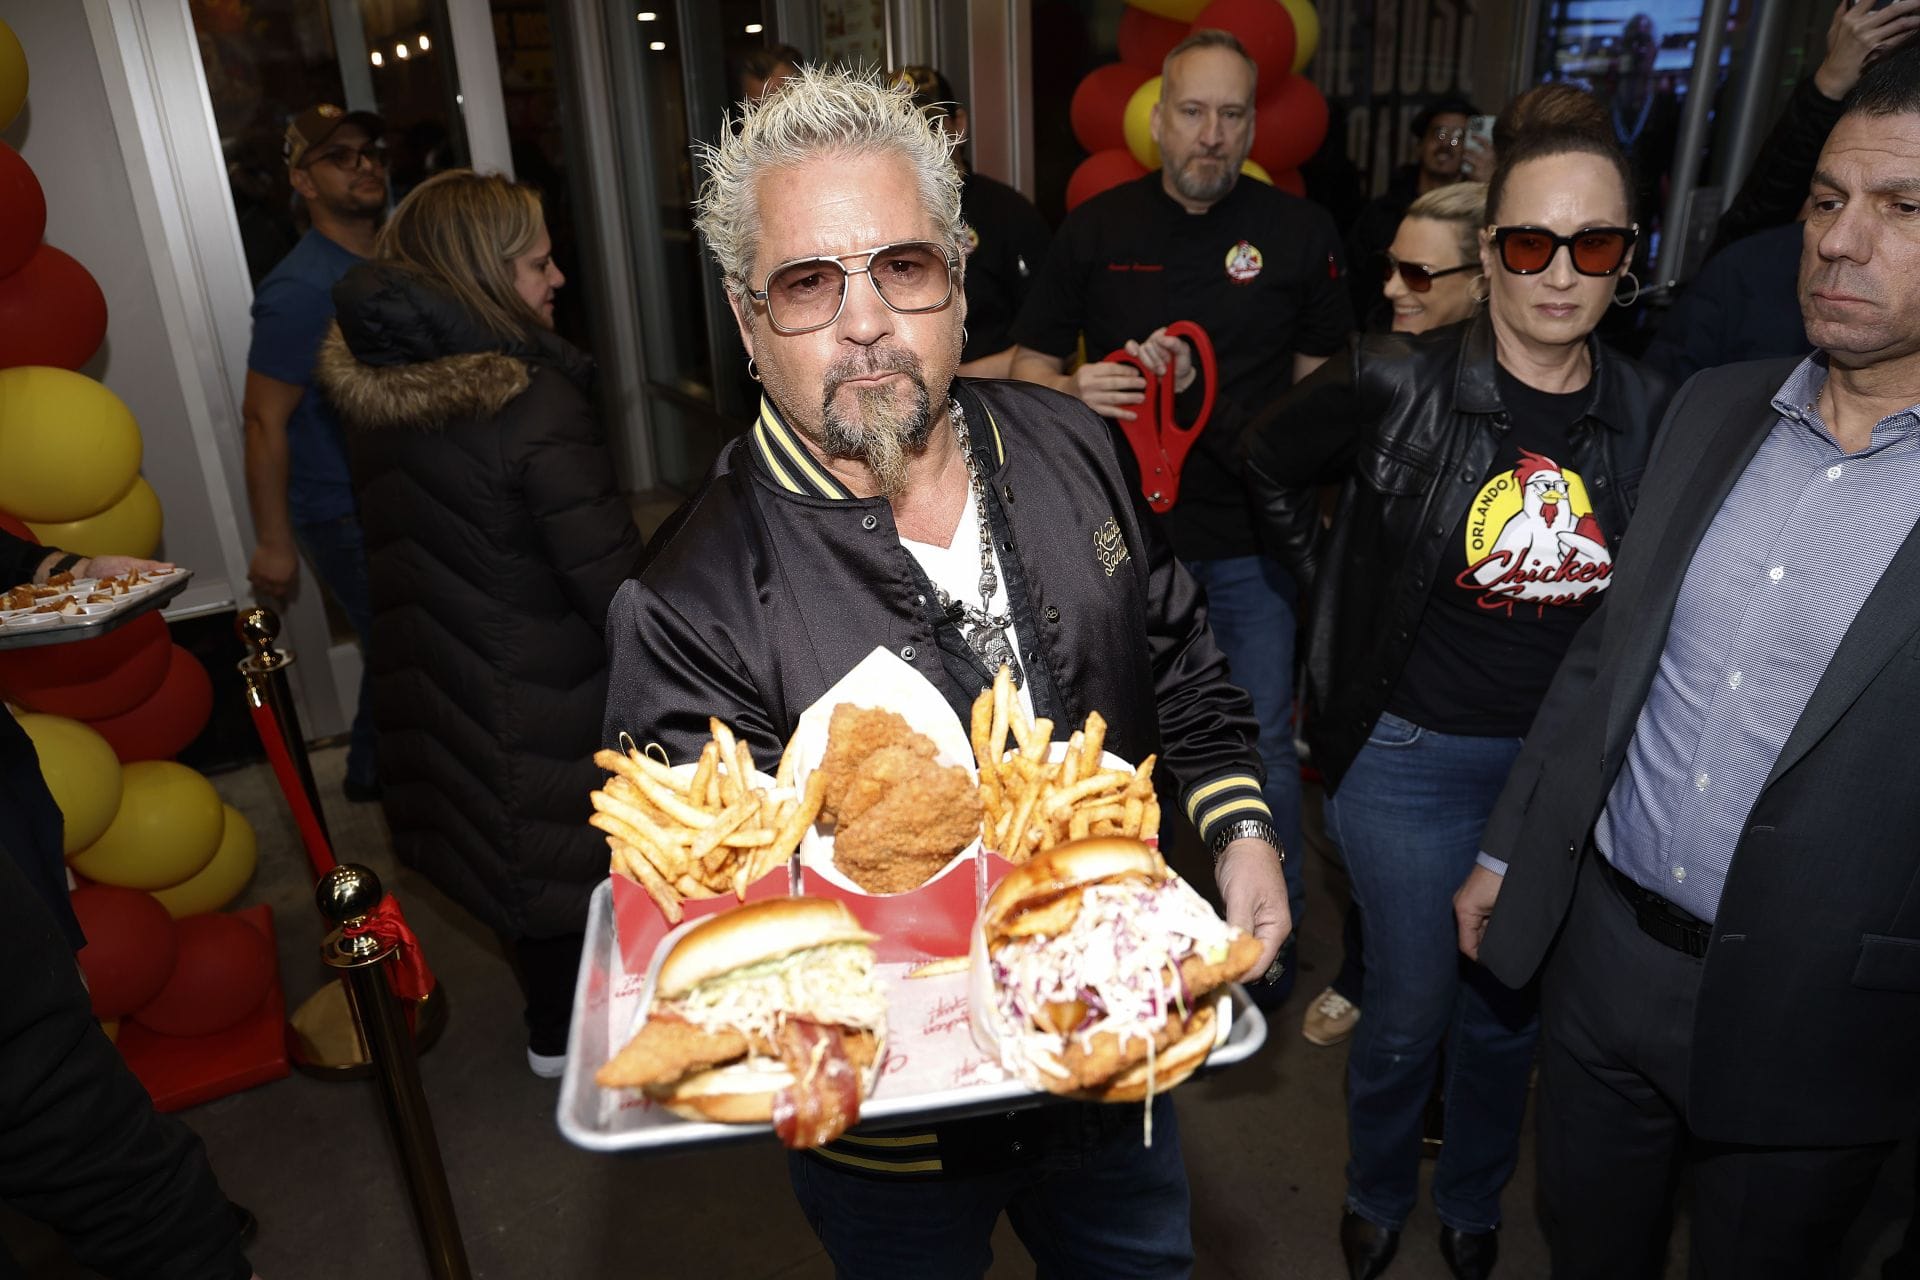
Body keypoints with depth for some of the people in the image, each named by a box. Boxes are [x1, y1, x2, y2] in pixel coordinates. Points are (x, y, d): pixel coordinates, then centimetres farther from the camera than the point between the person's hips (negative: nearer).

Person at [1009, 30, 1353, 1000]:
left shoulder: (1301, 233, -1)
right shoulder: (1097, 228, 1)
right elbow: (1028, 365, 3)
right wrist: (1076, 390, -17)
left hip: (1252, 540, -1)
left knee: (1260, 745, 9)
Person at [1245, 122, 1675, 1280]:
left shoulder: (1653, 411, -4)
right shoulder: (1399, 384, -15)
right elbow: (1272, 467, 1)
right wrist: (1340, 598, -1)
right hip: (1412, 758, -3)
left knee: (1508, 1010, 20)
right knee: (1411, 1011, 10)